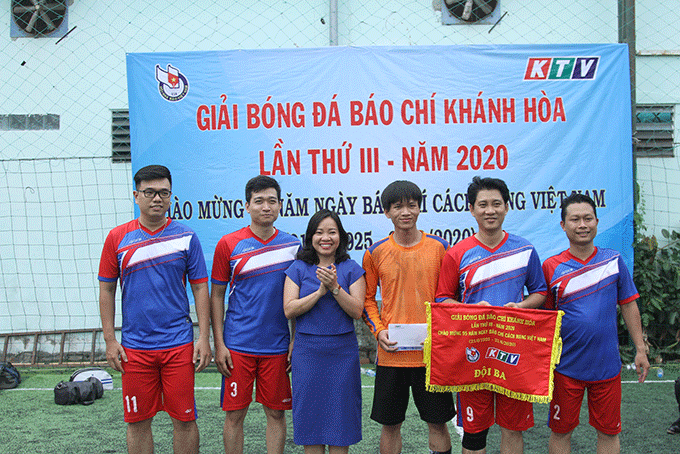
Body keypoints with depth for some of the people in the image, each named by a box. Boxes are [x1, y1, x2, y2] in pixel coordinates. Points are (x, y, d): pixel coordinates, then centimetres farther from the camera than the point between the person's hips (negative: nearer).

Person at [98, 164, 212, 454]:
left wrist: (204, 338, -3)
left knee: (184, 418, 5)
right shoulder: (117, 238, 3)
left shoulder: (186, 237, 0)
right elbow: (106, 290, 7)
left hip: (178, 343, -1)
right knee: (138, 420, 10)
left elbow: (200, 288, 2)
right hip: (134, 347, 1)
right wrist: (110, 340, 2)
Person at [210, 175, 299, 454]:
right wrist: (219, 344, -4)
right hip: (237, 346, -1)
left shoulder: (292, 245, 3)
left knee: (276, 413, 9)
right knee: (234, 414, 5)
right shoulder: (228, 245, -2)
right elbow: (217, 296, 2)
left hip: (278, 346, 2)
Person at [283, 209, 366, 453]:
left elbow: (357, 311, -6)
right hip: (307, 349, 0)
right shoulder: (298, 268, 4)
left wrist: (335, 287, -19)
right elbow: (289, 309, -6)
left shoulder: (351, 269, 3)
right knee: (310, 410, 6)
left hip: (342, 350, 0)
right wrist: (321, 290, -15)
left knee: (340, 409, 5)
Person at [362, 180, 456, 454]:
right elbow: (367, 298, 9)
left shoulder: (439, 248, 1)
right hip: (391, 353, 0)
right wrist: (378, 330, -5)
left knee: (437, 421, 9)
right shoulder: (375, 253, 1)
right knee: (390, 424, 10)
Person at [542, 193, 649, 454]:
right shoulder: (551, 267, -5)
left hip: (607, 364, 2)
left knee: (609, 432, 12)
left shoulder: (614, 261, 1)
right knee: (561, 431, 8)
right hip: (566, 366, -1)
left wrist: (640, 349, 6)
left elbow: (628, 305, 8)